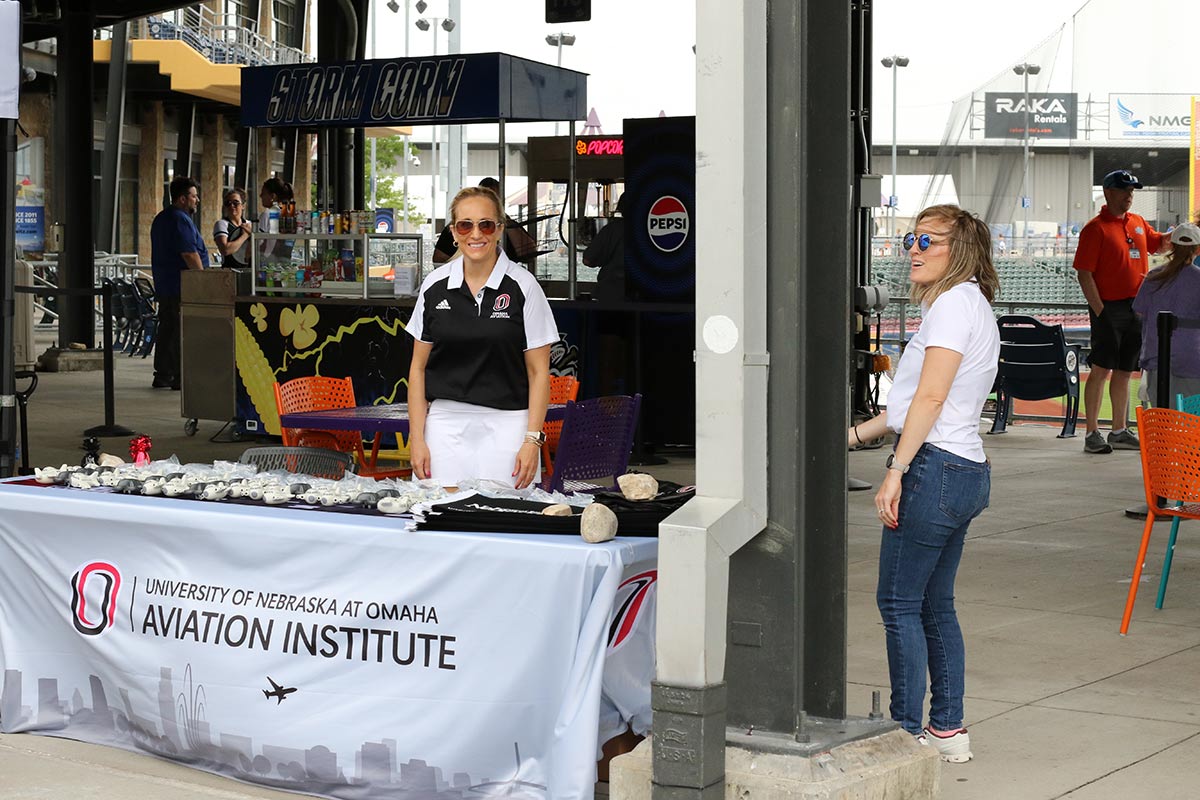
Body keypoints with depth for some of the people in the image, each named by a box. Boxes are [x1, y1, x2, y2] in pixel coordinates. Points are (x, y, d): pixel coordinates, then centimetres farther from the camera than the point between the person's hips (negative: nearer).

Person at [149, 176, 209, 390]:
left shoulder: (161, 219, 18)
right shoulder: (180, 220, -15)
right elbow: (189, 254, -21)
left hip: (164, 285, 10)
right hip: (182, 286, -10)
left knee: (167, 329, 12)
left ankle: (162, 375, 15)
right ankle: (181, 376, -8)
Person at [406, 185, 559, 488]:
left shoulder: (522, 286, -3)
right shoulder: (435, 285, 5)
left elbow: (538, 371, -2)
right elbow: (418, 367, 8)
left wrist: (532, 440, -10)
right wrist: (416, 439, 1)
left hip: (505, 425, -2)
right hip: (445, 425, 2)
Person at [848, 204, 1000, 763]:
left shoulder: (955, 302, -11)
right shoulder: (971, 305, 20)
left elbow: (930, 397, -18)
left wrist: (896, 471, -19)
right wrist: (853, 435, 21)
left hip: (935, 467, -10)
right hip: (964, 471, 10)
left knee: (899, 603, -3)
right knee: (935, 606, 14)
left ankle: (907, 731, 0)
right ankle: (948, 729, 18)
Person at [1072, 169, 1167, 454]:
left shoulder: (1138, 223, 13)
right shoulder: (1095, 228, -8)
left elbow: (1158, 242, 31)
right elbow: (1084, 274, -12)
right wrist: (1100, 311, -17)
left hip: (1137, 308, 7)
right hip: (1110, 309, -7)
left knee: (1124, 371, 12)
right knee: (1101, 369, -6)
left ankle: (1119, 432, 20)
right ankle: (1092, 434, -3)